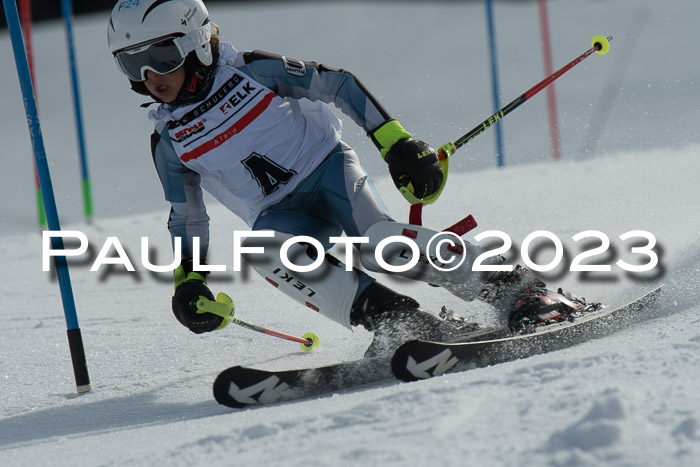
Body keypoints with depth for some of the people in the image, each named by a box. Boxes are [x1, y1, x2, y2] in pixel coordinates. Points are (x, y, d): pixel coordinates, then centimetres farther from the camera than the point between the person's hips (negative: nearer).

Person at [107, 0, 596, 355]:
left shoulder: (253, 72, -8)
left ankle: (521, 289, -26)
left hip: (327, 166, -3)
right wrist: (189, 281, 3)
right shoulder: (169, 142, 3)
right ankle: (404, 324, -37)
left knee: (374, 240, -33)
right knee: (263, 247, -32)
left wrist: (395, 142, -11)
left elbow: (337, 85, -3)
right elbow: (186, 217, 16)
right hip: (283, 213, 3)